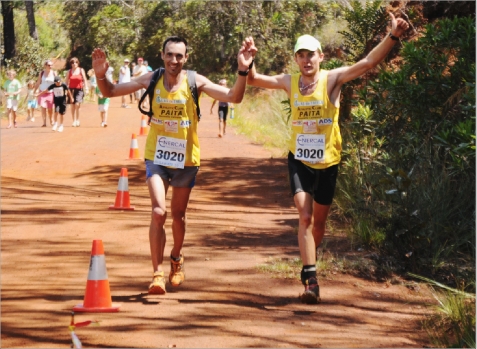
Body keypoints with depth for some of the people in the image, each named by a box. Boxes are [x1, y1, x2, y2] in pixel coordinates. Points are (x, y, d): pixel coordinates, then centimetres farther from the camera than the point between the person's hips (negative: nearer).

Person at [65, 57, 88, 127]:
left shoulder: (81, 70, 3)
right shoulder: (69, 72, 6)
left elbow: (84, 80, 4)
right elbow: (66, 82, 9)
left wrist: (86, 88, -3)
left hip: (79, 90, -2)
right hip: (71, 89, 2)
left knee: (77, 104, -16)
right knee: (72, 106, 2)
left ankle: (77, 120, -4)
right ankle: (74, 121, 10)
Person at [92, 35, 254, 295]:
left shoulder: (195, 82, -10)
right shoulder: (152, 80, -6)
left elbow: (234, 97, -15)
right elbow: (110, 92, 0)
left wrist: (242, 71, -30)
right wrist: (101, 76, -20)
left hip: (186, 158, 0)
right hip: (157, 156, 0)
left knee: (178, 214, 16)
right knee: (158, 212, -16)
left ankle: (176, 258, 43)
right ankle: (157, 273, -11)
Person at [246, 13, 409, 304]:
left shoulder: (332, 79, -10)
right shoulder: (289, 82, -3)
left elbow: (369, 63, -20)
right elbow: (253, 79, 1)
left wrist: (393, 37, -32)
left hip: (327, 162, 0)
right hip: (299, 160, 0)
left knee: (319, 220, 13)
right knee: (305, 216, -15)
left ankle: (309, 263, 39)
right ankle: (311, 279, -18)